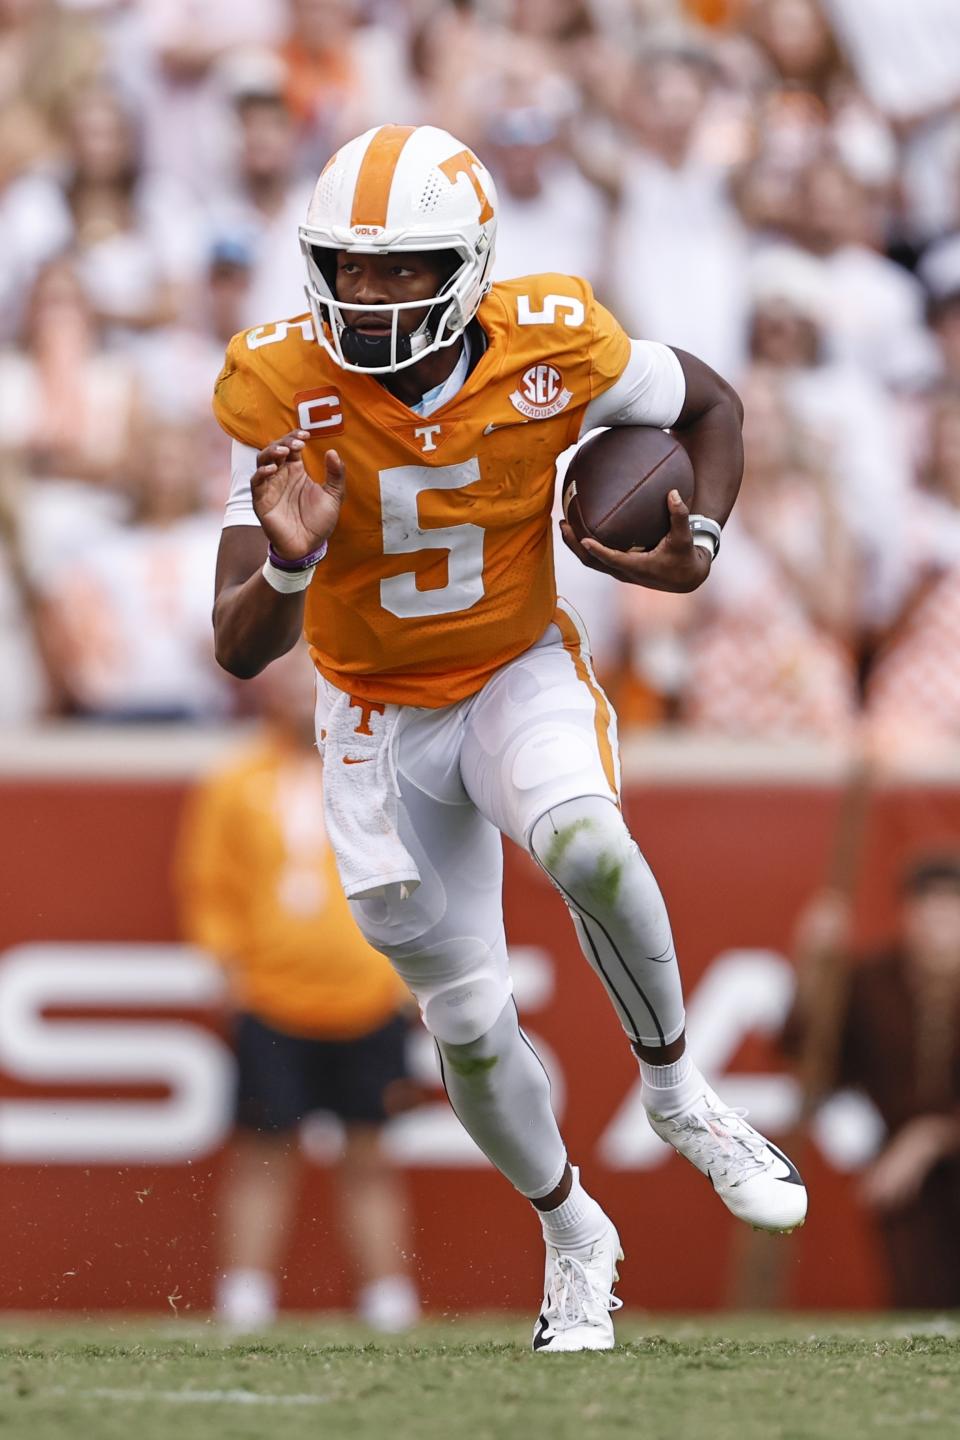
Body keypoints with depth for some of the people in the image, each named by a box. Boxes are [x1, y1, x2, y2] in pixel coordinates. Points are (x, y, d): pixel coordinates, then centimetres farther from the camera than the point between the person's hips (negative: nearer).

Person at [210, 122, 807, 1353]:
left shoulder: (554, 349, -20)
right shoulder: (286, 396, -20)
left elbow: (709, 404, 3)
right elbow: (240, 651, -19)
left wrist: (700, 544, -16)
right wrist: (288, 566, -41)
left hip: (520, 676, -1)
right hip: (380, 718, 1)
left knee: (584, 849, -34)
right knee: (469, 1022, 7)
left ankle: (675, 1090, -9)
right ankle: (575, 1239, 33)